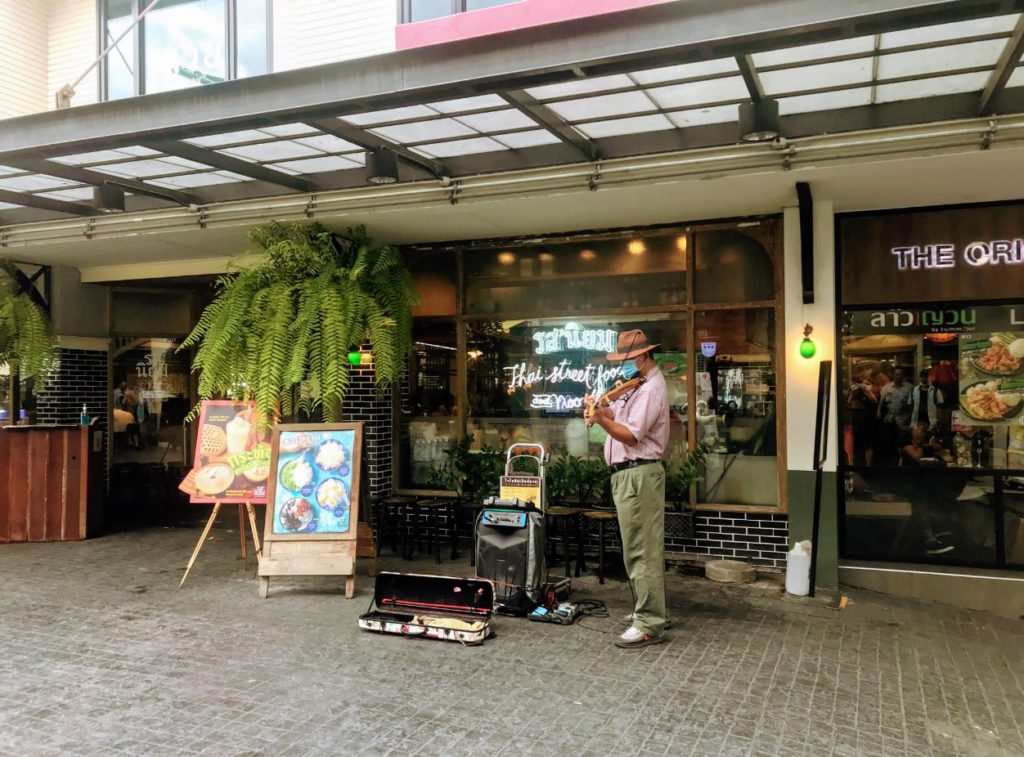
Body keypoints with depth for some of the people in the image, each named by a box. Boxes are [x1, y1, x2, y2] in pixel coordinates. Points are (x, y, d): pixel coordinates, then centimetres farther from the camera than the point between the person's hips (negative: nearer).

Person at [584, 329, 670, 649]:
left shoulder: (651, 389, -14)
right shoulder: (637, 385, 18)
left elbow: (631, 436, -21)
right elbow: (618, 414, 14)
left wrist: (601, 419, -33)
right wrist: (600, 411, -6)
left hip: (638, 475, -11)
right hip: (628, 474, 11)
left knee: (640, 550, -9)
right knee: (644, 547, 18)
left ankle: (649, 625, -5)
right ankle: (651, 609, 29)